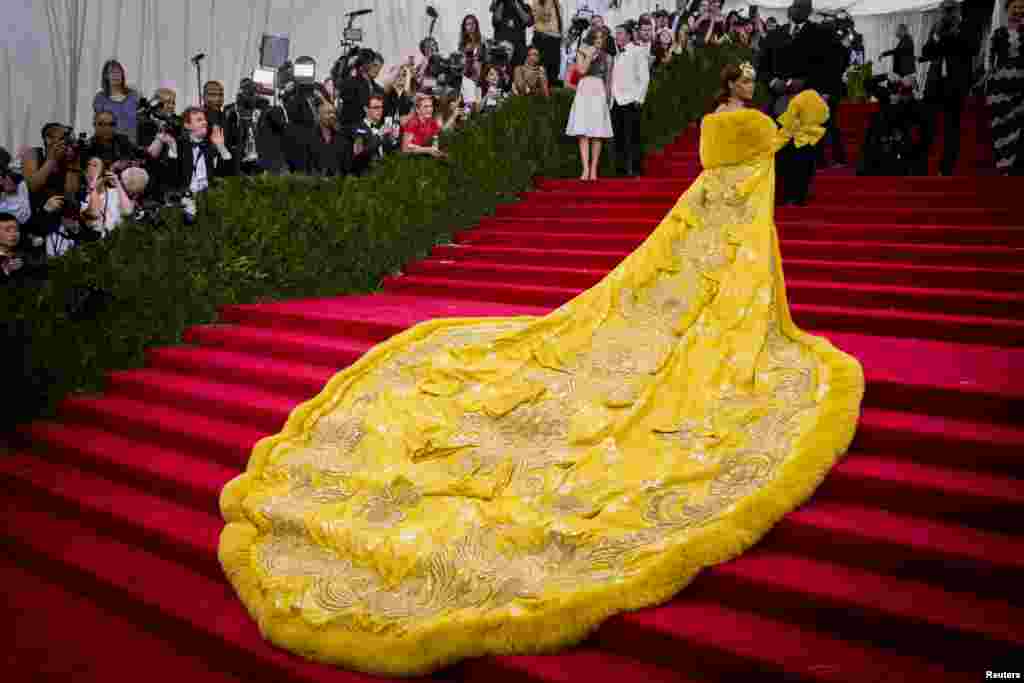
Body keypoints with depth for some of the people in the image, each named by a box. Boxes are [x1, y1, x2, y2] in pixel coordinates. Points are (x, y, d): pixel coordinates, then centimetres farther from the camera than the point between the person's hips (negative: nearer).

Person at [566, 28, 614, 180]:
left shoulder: (606, 57, 14)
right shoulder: (582, 53, 11)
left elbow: (607, 81, 15)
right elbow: (582, 70, -7)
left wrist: (607, 98, 12)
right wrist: (590, 55, -5)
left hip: (599, 95, 1)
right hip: (584, 93, -1)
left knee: (598, 134, -3)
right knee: (583, 133, -11)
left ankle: (594, 169, -2)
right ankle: (585, 168, -16)